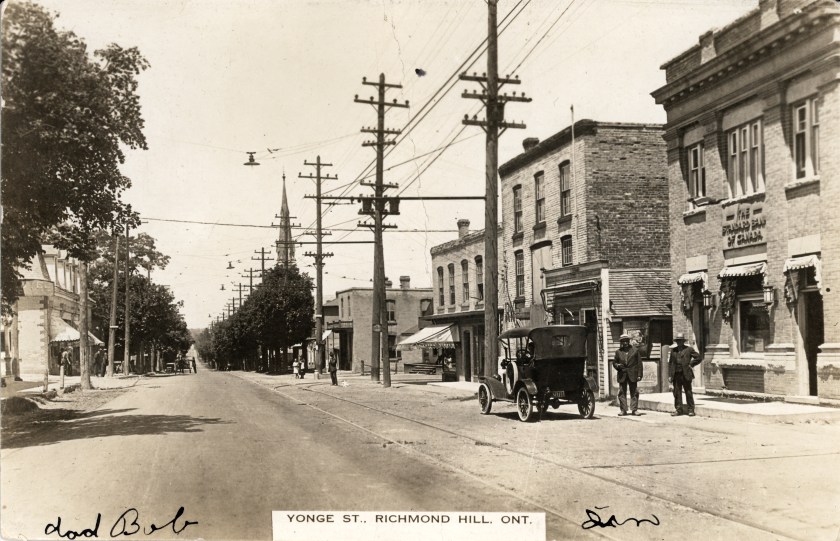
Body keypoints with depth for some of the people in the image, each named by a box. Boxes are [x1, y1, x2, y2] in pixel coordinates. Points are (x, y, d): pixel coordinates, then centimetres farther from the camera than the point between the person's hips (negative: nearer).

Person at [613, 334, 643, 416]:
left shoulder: (635, 351, 5)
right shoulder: (618, 352, 10)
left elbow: (639, 363, 4)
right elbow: (614, 362, 15)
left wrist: (639, 375, -3)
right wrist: (617, 365, -10)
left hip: (632, 375, -1)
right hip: (622, 375, 1)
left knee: (634, 392, 0)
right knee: (622, 392, 0)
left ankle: (634, 409, 5)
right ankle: (623, 410, 6)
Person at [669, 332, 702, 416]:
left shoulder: (689, 349, 2)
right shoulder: (673, 350, 13)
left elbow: (698, 358, 4)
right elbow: (670, 363, 11)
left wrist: (690, 365, -2)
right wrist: (670, 375, 4)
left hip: (686, 375, -4)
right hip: (676, 375, 4)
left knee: (688, 393, 1)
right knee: (677, 393, 4)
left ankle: (691, 410, 8)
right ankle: (678, 409, 11)